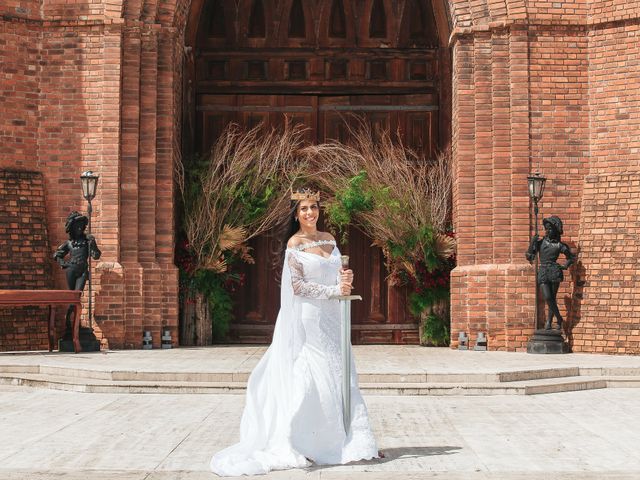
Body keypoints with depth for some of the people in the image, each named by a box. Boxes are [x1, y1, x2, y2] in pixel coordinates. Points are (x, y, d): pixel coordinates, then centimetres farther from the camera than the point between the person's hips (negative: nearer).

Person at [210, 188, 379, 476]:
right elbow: (297, 285, -12)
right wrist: (335, 290, -14)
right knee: (307, 379, -10)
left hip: (330, 319, 7)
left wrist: (346, 279, -5)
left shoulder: (328, 239, 14)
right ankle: (296, 445, -5)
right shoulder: (295, 243, -5)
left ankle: (346, 442, 9)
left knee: (338, 376, 5)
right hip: (306, 319, -7)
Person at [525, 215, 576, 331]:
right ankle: (559, 319, 6)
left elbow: (572, 257, 19)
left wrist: (565, 266, 3)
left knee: (552, 298, -2)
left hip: (554, 272, -1)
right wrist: (532, 243, -5)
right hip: (543, 272, 1)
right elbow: (529, 256, 5)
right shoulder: (540, 242, 9)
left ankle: (548, 322, 10)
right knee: (547, 298, -10)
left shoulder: (559, 245, 6)